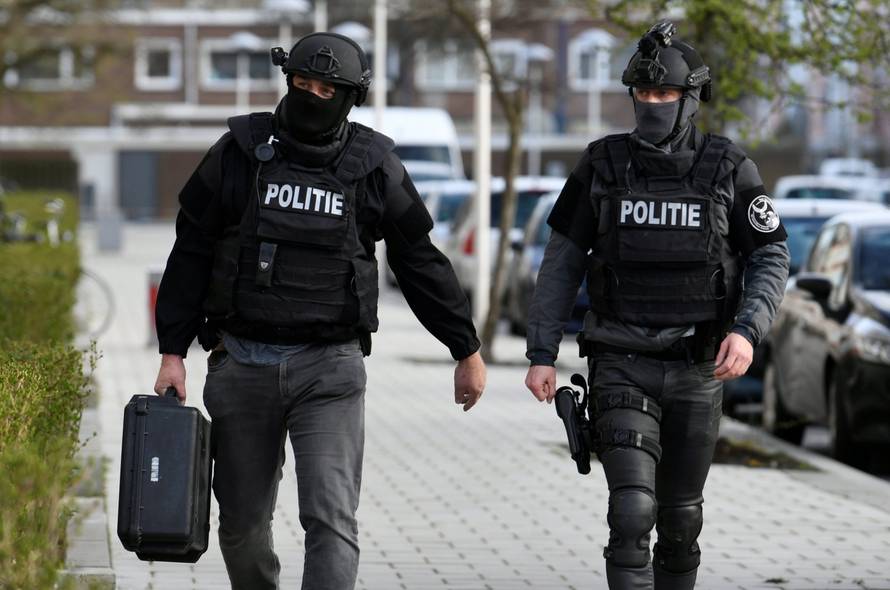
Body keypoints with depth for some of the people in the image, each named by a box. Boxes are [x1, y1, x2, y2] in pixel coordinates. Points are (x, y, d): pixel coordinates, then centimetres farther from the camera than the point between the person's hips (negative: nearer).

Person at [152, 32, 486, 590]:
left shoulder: (374, 167, 1)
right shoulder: (239, 152, 1)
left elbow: (421, 262, 10)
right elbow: (191, 255, 5)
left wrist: (467, 349, 13)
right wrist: (173, 352, 1)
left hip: (331, 368, -1)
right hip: (243, 364, 2)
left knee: (332, 518, -13)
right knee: (243, 521, 10)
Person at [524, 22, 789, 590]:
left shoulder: (730, 170, -4)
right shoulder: (602, 166, -2)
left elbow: (771, 260, 0)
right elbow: (563, 262, 3)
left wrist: (747, 331, -18)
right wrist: (541, 355, -1)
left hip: (696, 371, 1)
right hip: (622, 367, -1)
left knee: (680, 517, 12)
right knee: (632, 511, -16)